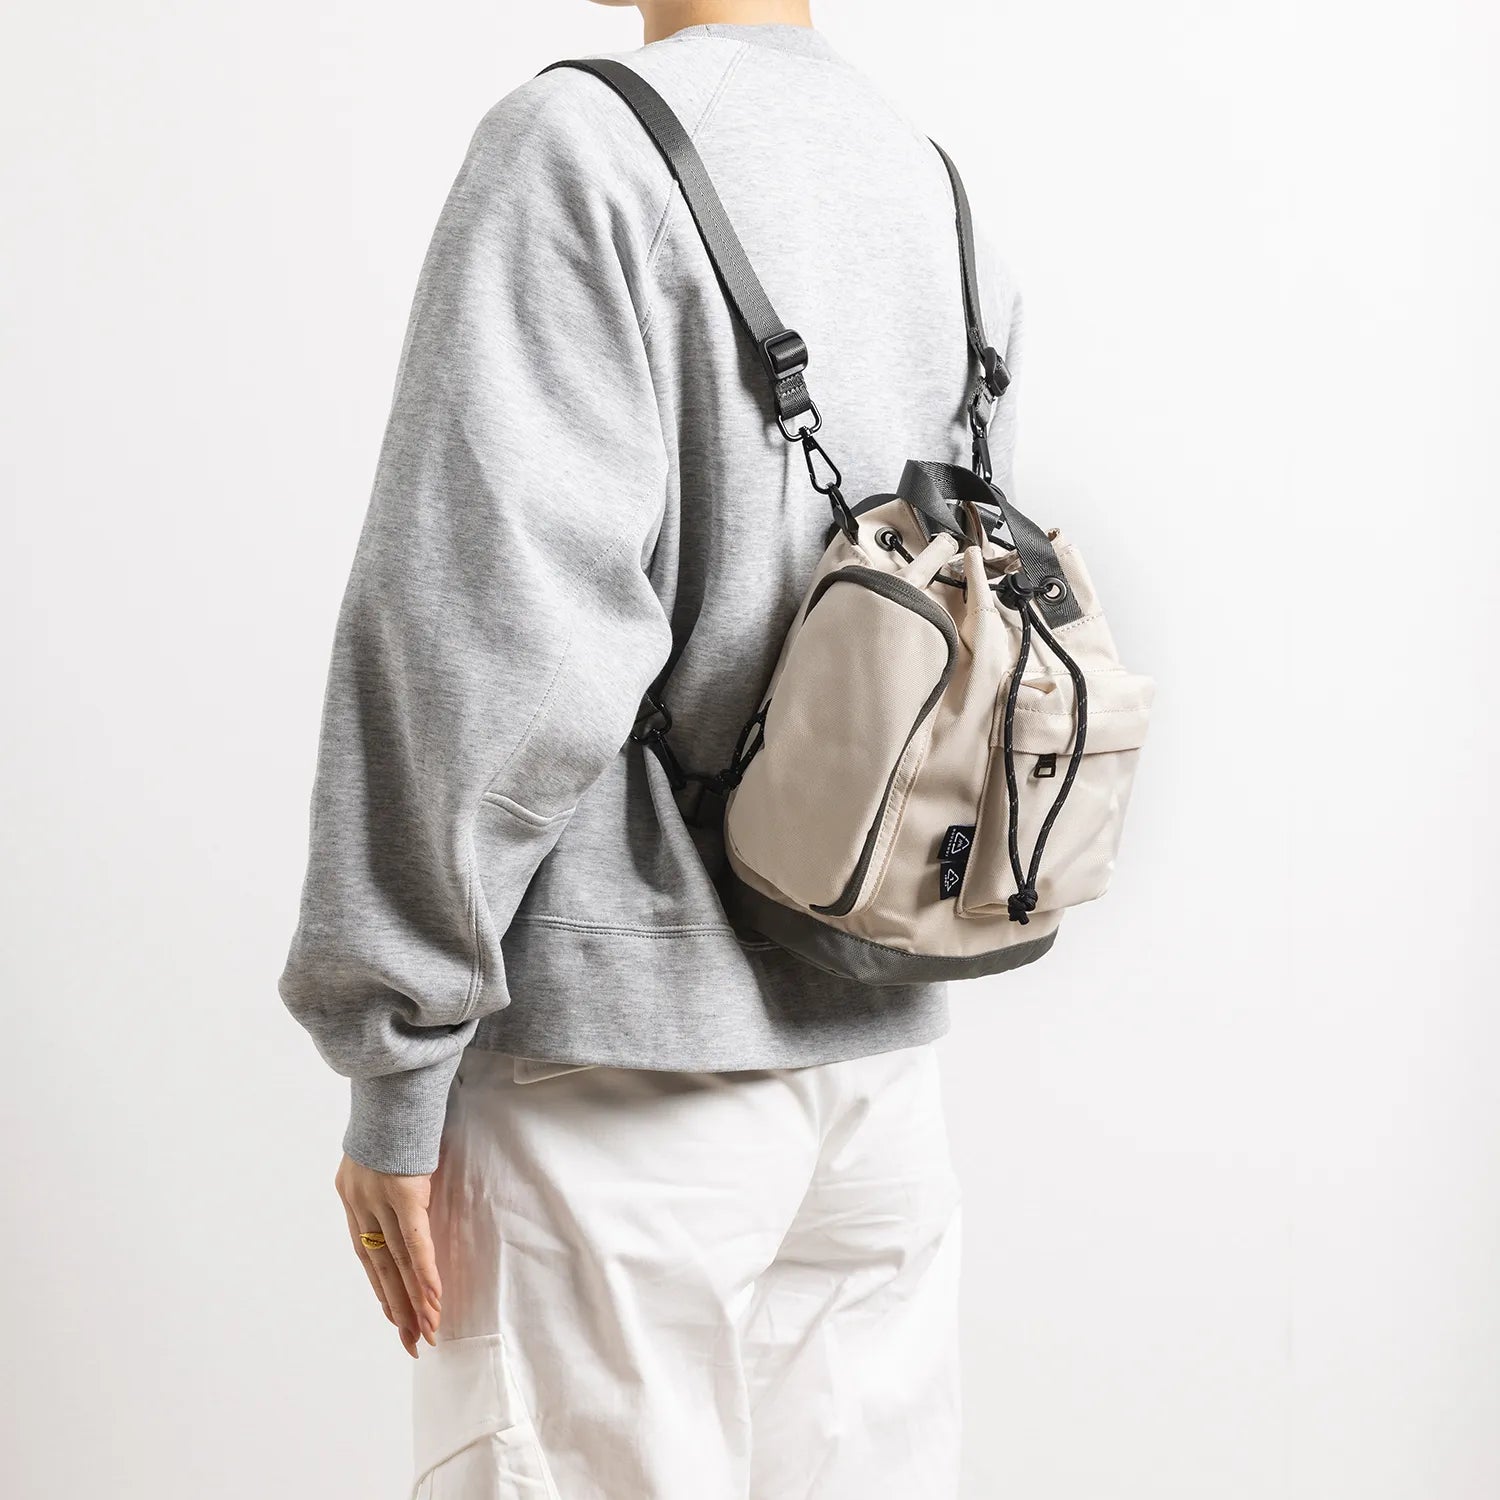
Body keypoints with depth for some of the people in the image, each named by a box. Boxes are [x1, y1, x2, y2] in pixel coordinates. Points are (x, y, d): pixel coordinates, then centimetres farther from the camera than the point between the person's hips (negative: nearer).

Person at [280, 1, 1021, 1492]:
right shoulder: (941, 192, 11)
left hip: (627, 1034, -7)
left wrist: (393, 1065, -12)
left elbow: (496, 639, -18)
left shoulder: (582, 147, -11)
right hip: (883, 1035, 7)